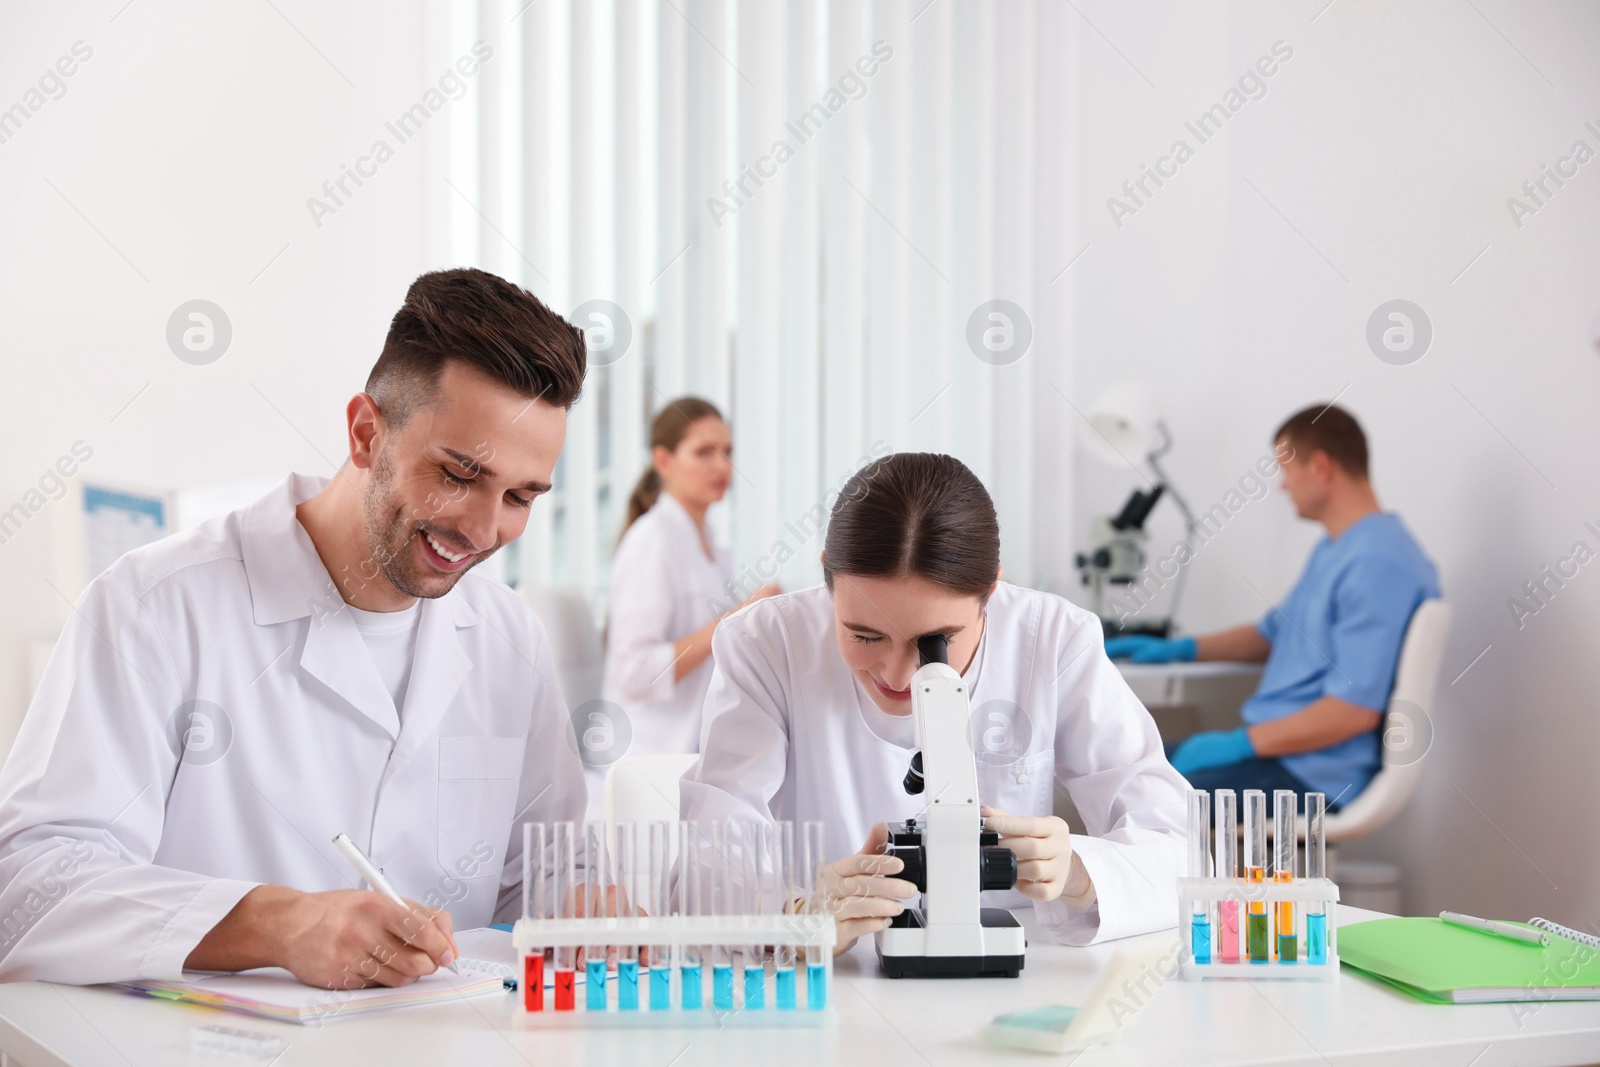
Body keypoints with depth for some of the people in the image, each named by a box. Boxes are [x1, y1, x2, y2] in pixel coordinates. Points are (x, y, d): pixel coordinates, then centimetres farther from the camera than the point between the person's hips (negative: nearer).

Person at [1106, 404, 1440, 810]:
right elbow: (1276, 633, 31)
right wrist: (1178, 649, 19)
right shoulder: (1333, 550, 17)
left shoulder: (1376, 563, -19)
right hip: (1269, 744, 11)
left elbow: (1356, 708, -25)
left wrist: (1241, 743, -20)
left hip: (1314, 773, -11)